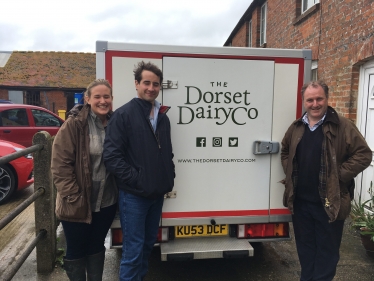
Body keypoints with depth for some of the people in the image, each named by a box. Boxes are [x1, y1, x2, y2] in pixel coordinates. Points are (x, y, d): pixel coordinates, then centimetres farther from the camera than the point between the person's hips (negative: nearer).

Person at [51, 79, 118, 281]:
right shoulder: (74, 124, -13)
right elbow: (60, 165, -14)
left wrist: (119, 190, 3)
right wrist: (74, 197, -16)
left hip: (107, 201, 4)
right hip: (78, 204, -4)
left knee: (97, 246, 21)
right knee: (76, 250, 13)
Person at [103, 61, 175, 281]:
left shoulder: (162, 117, 10)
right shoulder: (124, 115, -10)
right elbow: (112, 156, -17)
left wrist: (170, 178, 7)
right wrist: (136, 179, -18)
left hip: (157, 193, 7)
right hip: (133, 195, -6)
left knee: (149, 243, 20)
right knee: (133, 249, 1)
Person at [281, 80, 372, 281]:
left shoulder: (342, 126, -8)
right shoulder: (296, 128, 7)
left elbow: (363, 154, -9)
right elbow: (285, 152, 21)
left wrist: (339, 175, -15)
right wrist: (290, 173, 7)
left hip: (329, 202, -4)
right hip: (300, 201, 5)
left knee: (327, 248, 10)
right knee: (305, 246, 19)